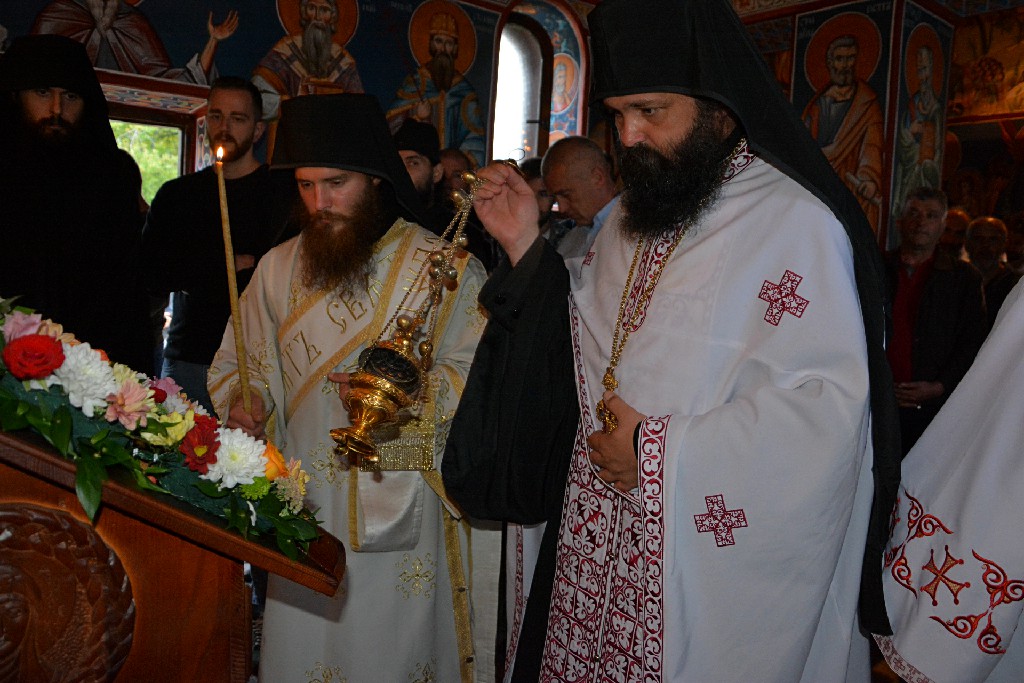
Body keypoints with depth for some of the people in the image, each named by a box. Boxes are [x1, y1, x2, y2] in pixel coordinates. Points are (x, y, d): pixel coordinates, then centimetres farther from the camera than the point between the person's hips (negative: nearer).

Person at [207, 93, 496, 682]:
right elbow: (241, 361, 14)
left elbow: (478, 373, -8)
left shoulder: (446, 269, -6)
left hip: (400, 507, -3)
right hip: (303, 503, 4)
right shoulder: (279, 267, 7)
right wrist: (245, 401, -6)